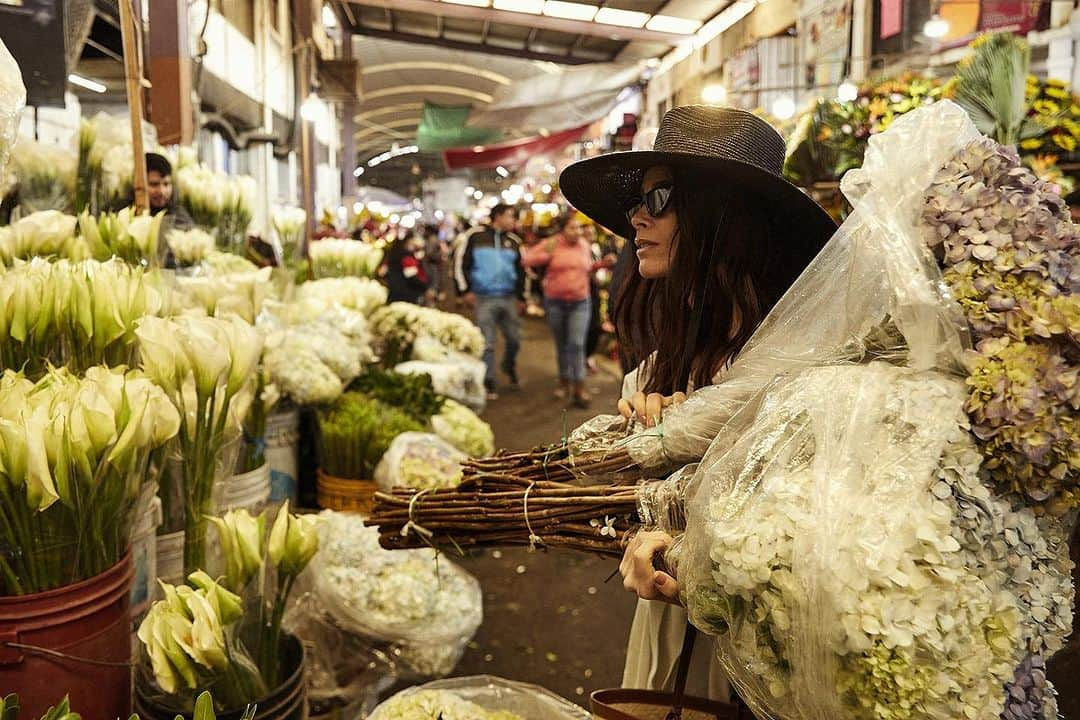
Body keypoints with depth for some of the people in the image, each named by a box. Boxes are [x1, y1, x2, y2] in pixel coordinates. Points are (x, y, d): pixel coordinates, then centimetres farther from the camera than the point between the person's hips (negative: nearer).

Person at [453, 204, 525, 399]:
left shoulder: (513, 240, 11)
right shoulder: (476, 236, -3)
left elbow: (520, 270, 18)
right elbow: (460, 262, -1)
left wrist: (521, 296, 16)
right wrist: (465, 290, -5)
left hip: (509, 298, 4)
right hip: (484, 298, -4)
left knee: (514, 339, 6)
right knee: (487, 343, -1)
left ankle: (509, 367, 35)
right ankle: (489, 383, 9)